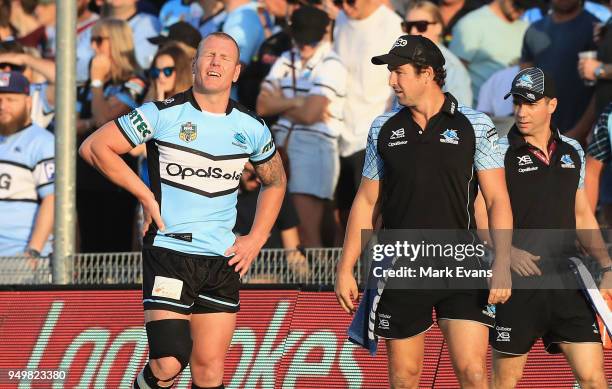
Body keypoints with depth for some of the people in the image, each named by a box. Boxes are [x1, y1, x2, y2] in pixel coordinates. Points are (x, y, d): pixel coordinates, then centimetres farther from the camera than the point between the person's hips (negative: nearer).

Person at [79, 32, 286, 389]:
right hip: (169, 252, -4)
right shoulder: (163, 115, -6)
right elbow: (94, 147, -2)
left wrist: (256, 240, 11)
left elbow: (275, 182, 24)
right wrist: (146, 195, -6)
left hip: (223, 261, 4)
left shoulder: (251, 128, 7)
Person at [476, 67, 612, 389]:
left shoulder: (572, 152, 11)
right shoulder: (500, 152, -4)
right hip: (518, 285, -3)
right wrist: (507, 250, -24)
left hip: (567, 284, 4)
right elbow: (480, 215, -6)